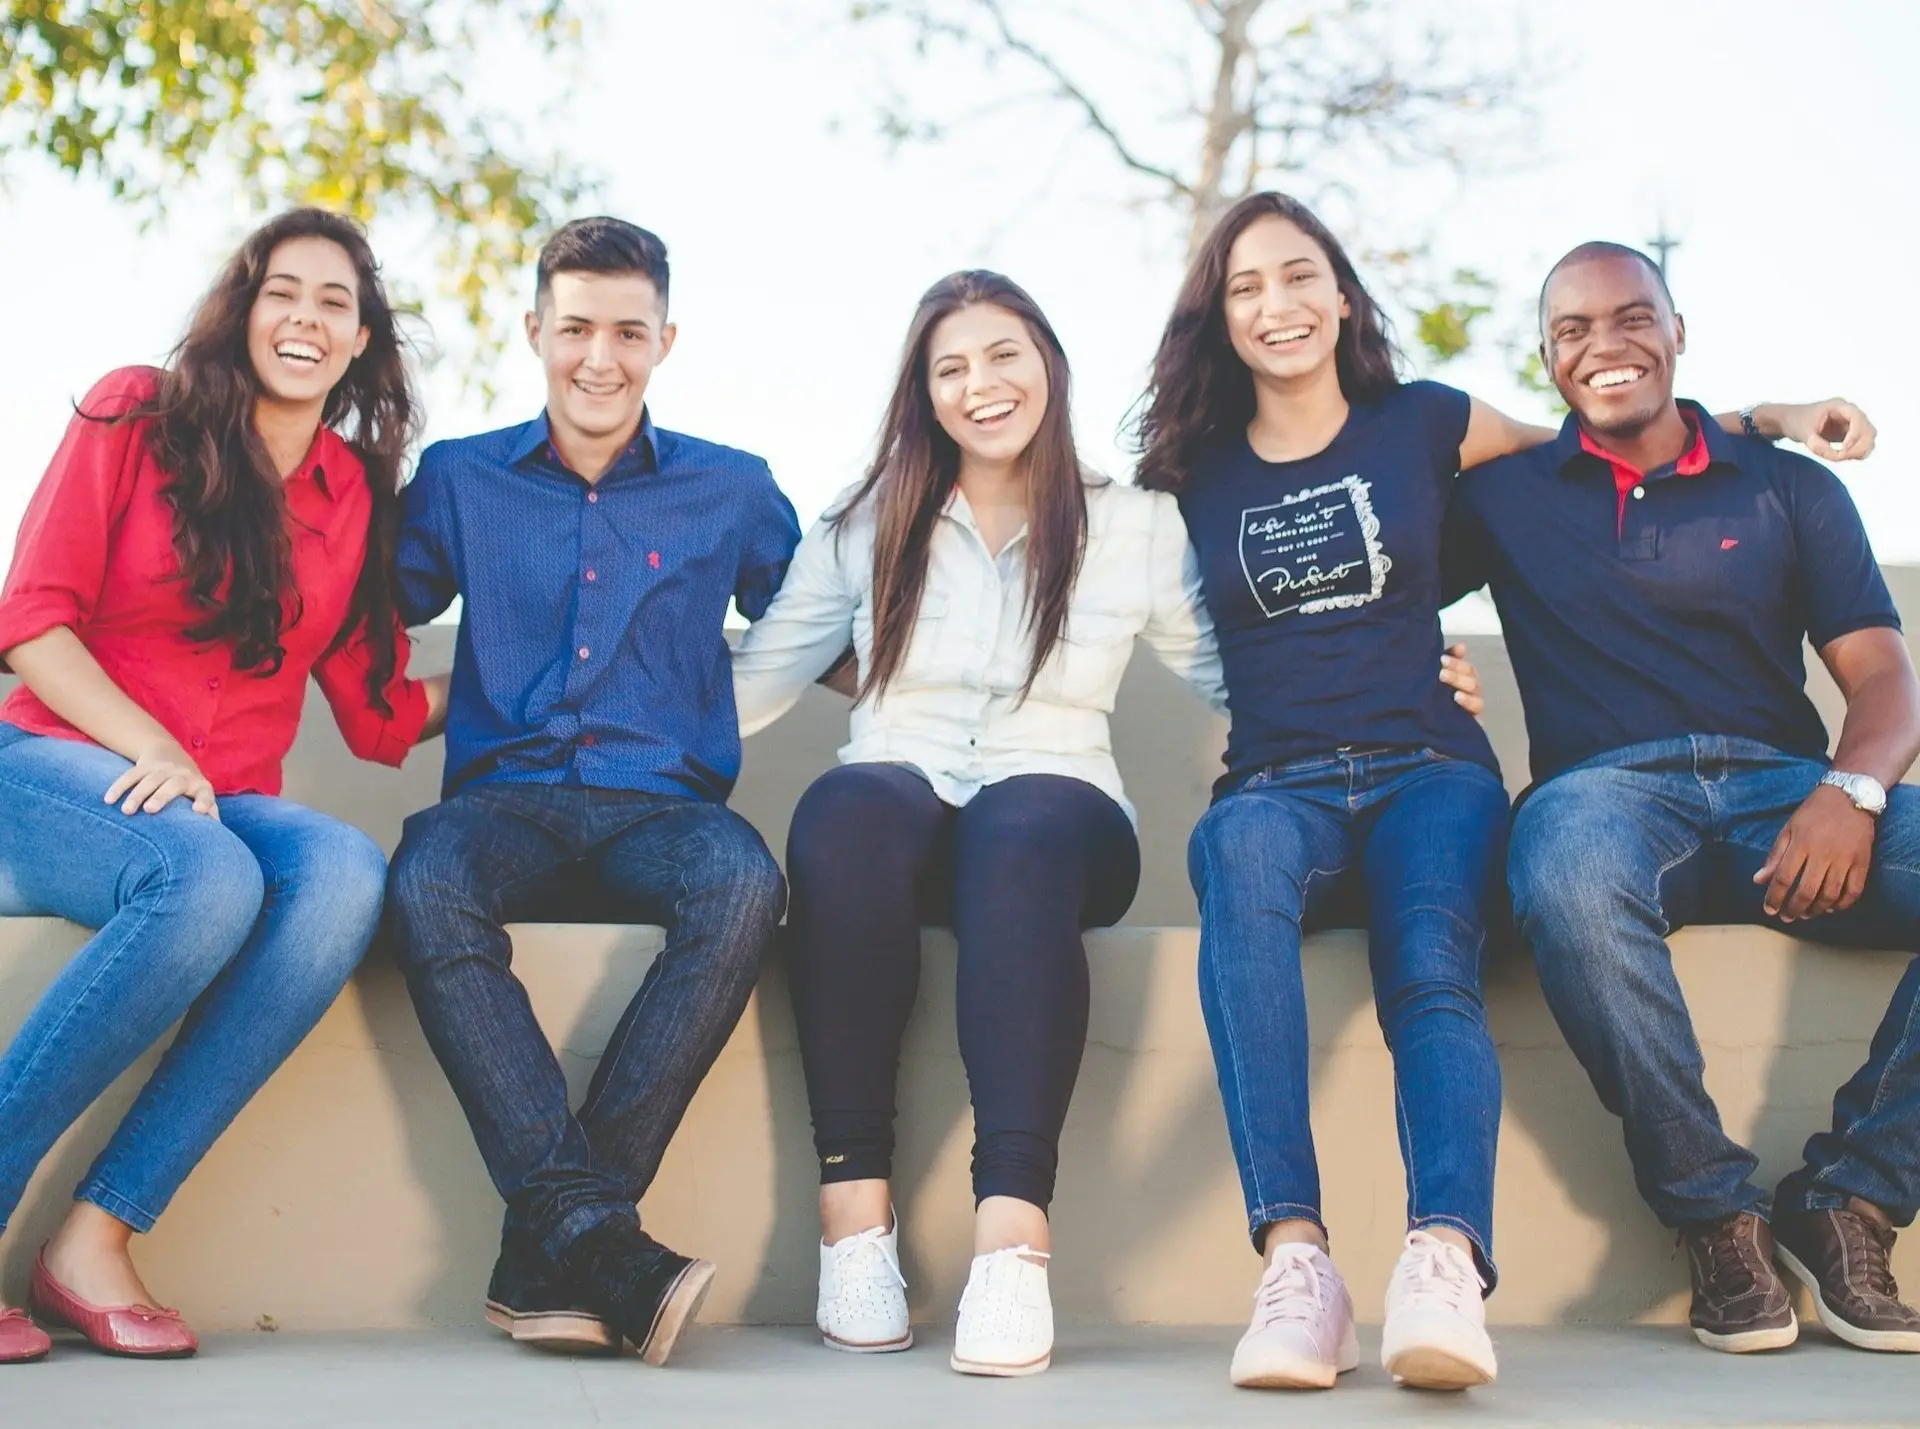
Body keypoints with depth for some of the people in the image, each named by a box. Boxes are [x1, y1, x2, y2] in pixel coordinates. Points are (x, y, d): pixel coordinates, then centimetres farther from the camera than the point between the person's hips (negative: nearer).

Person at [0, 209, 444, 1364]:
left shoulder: (358, 492, 14)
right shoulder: (137, 415, 4)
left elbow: (382, 714, 13)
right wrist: (149, 750, -16)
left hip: (225, 807, 4)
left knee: (347, 874, -32)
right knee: (207, 878, -38)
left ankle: (99, 1235, -29)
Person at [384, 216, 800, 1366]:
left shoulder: (733, 490, 15)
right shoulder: (460, 479, 16)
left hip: (661, 804, 0)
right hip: (506, 796, 0)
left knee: (744, 884, -36)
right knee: (428, 887, -36)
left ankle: (547, 1248, -33)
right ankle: (595, 1232, -40)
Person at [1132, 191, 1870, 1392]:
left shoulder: (1421, 425, 14)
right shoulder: (1198, 473, 15)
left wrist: (1765, 420, 24)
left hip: (1427, 771, 1)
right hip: (1277, 783, 0)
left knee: (1433, 968, -33)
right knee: (1242, 855, -38)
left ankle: (1446, 1264, -55)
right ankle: (1295, 1262, -48)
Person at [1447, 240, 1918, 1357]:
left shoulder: (1790, 489, 19)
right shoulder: (1505, 497, 19)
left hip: (1785, 788, 2)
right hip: (1610, 789, -2)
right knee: (1568, 868, -40)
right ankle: (1717, 1211, -24)